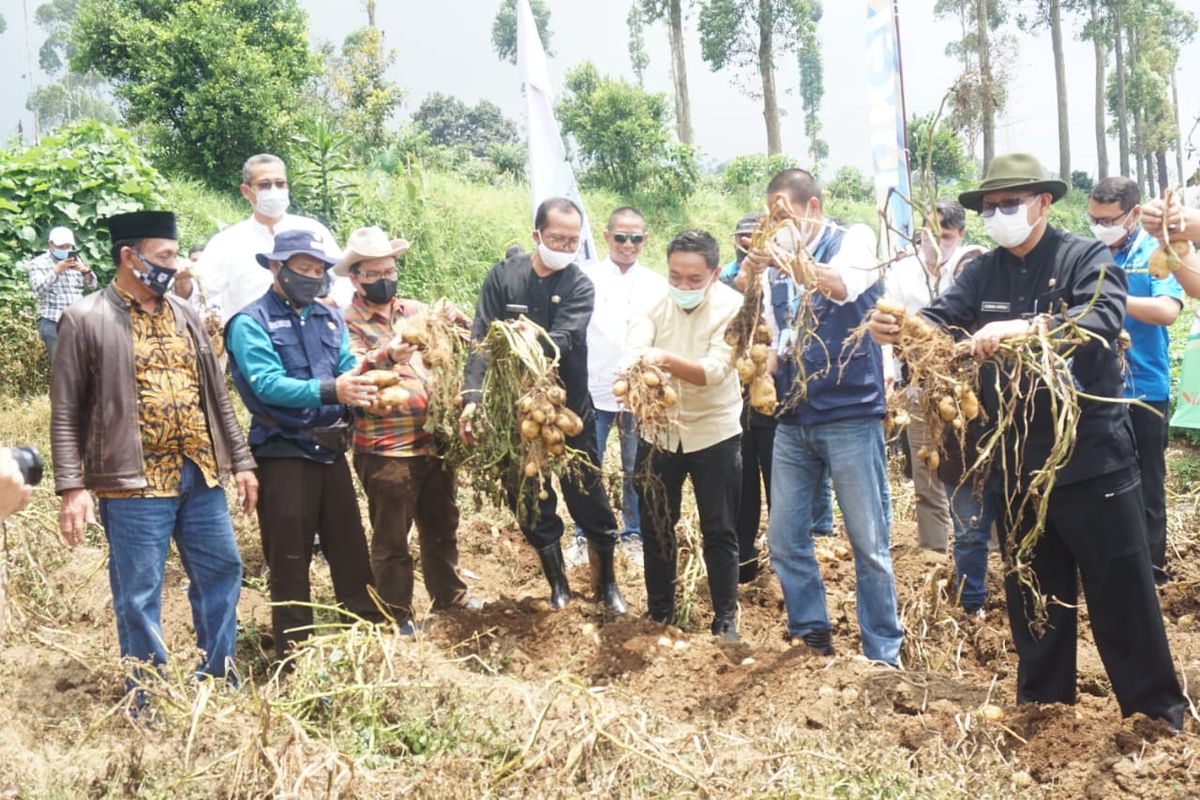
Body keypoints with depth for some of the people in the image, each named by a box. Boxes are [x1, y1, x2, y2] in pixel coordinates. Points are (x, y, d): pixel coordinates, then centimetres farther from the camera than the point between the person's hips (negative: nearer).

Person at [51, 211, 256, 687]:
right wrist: (72, 487, -12)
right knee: (139, 596, 2)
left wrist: (240, 461, 12)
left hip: (200, 474, 6)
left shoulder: (184, 315, 13)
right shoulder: (85, 319, -4)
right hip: (133, 483, -6)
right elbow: (65, 412, -5)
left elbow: (216, 395, 16)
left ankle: (219, 682, 28)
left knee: (222, 573, 12)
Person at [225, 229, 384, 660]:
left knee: (351, 548, 14)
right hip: (283, 453, -6)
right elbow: (268, 385, -23)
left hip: (330, 450, 6)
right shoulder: (251, 323, -10)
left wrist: (363, 385, -21)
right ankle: (295, 654, 14)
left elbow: (350, 369, 3)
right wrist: (329, 391, -35)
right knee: (290, 560, 3)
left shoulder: (329, 318, 10)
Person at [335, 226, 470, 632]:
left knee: (442, 527, 19)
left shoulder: (415, 311, 10)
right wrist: (386, 356, -41)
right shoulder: (347, 324, -7)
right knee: (391, 540, 6)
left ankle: (450, 597, 36)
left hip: (433, 442, 6)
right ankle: (397, 617, 20)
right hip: (386, 451, -5)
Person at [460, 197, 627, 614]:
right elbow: (480, 341, -8)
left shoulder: (579, 287, -5)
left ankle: (606, 582, 25)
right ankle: (557, 584, 28)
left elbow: (563, 340, -21)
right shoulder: (503, 276, -2)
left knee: (589, 501, 6)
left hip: (569, 411, -1)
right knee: (529, 503, 11)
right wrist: (472, 397, -21)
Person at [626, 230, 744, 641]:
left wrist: (668, 361, -46)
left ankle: (725, 619, 17)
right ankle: (659, 613, 26)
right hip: (658, 427, 3)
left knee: (719, 530, 4)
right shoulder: (654, 301, -8)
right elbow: (632, 349, -23)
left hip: (714, 431, -3)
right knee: (656, 525, 11)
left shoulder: (732, 307, -16)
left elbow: (715, 371, -28)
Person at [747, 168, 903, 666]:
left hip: (850, 414, -5)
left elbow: (844, 285, -24)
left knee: (869, 543, 1)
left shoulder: (854, 239, -2)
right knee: (784, 539, 6)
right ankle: (812, 633, 23)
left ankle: (884, 655, 11)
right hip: (794, 419, 5)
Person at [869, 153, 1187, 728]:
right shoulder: (983, 272, 9)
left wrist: (1024, 328, -40)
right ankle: (1043, 701, 29)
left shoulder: (1086, 259, -7)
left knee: (1120, 590, 4)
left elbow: (1103, 318, -25)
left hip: (1090, 454, -5)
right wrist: (900, 329, -27)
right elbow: (940, 320, -4)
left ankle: (1157, 710, 17)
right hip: (1016, 460, 5)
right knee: (1031, 589, 15)